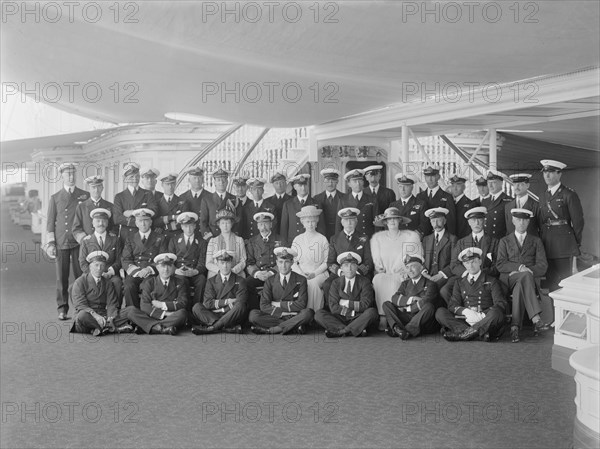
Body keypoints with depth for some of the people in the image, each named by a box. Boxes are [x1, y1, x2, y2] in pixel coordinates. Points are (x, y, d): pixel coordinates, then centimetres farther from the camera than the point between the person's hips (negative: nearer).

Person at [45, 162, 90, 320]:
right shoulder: (55, 198, 10)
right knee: (61, 277, 1)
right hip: (61, 243, 1)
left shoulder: (85, 196, 8)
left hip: (79, 242, -1)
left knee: (80, 275, -3)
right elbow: (50, 222, 9)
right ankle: (62, 310, 7)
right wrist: (50, 243, 1)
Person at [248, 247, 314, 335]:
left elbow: (302, 304, -8)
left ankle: (269, 330, -29)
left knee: (308, 312, -33)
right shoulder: (270, 281, 8)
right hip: (275, 317, 1)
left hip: (294, 317, -1)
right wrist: (283, 313, -14)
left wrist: (279, 304, -8)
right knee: (253, 314, -24)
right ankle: (294, 326, -25)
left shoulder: (301, 280, 4)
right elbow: (264, 306, -3)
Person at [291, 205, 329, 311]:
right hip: (301, 273, 1)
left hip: (319, 273, -1)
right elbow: (293, 262, 10)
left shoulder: (322, 239, 8)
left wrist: (314, 273, -11)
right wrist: (302, 273, -9)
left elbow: (326, 262, 4)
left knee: (313, 283, -34)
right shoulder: (297, 240, 13)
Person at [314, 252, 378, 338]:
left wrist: (346, 303, -6)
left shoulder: (364, 282, 3)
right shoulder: (336, 283, 6)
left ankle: (341, 331, -29)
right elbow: (333, 307, -6)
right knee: (319, 314, -21)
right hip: (340, 318, 1)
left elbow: (365, 305, -9)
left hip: (358, 319, -1)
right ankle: (357, 330, -30)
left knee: (372, 312, -30)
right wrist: (355, 309, -10)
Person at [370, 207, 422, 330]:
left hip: (403, 277, -2)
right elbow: (376, 261, 17)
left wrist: (404, 274, -8)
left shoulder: (412, 236, 7)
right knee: (378, 279, -32)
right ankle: (382, 316, -33)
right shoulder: (377, 238, 14)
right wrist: (380, 270, -2)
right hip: (384, 275, 2)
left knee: (393, 282, -35)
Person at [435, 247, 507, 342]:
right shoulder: (460, 283, 22)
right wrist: (465, 311, -15)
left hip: (485, 319, -3)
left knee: (496, 313, -35)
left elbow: (501, 304, 0)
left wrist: (482, 316, -17)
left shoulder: (491, 281, 14)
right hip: (465, 320, 3)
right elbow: (452, 305, 10)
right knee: (440, 312, -20)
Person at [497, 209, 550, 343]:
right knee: (526, 276, -38)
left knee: (519, 287, -38)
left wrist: (524, 270, -12)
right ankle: (536, 319, -51)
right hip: (509, 280, -1)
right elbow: (500, 265, 4)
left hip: (531, 279, 1)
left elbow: (543, 266, 6)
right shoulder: (504, 241, 20)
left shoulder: (536, 241, 20)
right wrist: (519, 268, -14)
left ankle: (515, 327, -47)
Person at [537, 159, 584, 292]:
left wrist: (576, 243, 1)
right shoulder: (543, 196, 15)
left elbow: (578, 221, -4)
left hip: (563, 246, -6)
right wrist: (542, 240, 10)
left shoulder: (569, 194, -5)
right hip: (546, 245, 6)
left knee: (563, 282, -6)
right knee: (550, 282, 7)